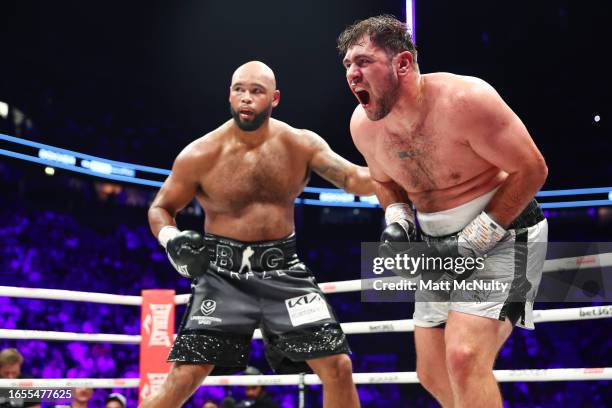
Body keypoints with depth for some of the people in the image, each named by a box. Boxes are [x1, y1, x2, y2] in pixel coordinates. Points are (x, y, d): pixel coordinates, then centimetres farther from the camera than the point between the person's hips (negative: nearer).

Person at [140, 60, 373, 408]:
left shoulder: (301, 144, -3)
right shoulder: (200, 155, -7)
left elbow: (354, 178, -11)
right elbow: (161, 208, 5)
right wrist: (171, 239, -17)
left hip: (283, 270, 2)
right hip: (224, 274, -2)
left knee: (338, 366, -3)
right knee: (183, 378, -10)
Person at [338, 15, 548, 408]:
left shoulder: (465, 99, -24)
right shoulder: (363, 125, -5)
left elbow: (531, 169, -18)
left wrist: (472, 242, -21)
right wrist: (397, 223, -5)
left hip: (502, 233, -7)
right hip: (440, 244, 7)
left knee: (464, 358, -25)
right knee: (432, 374, 12)